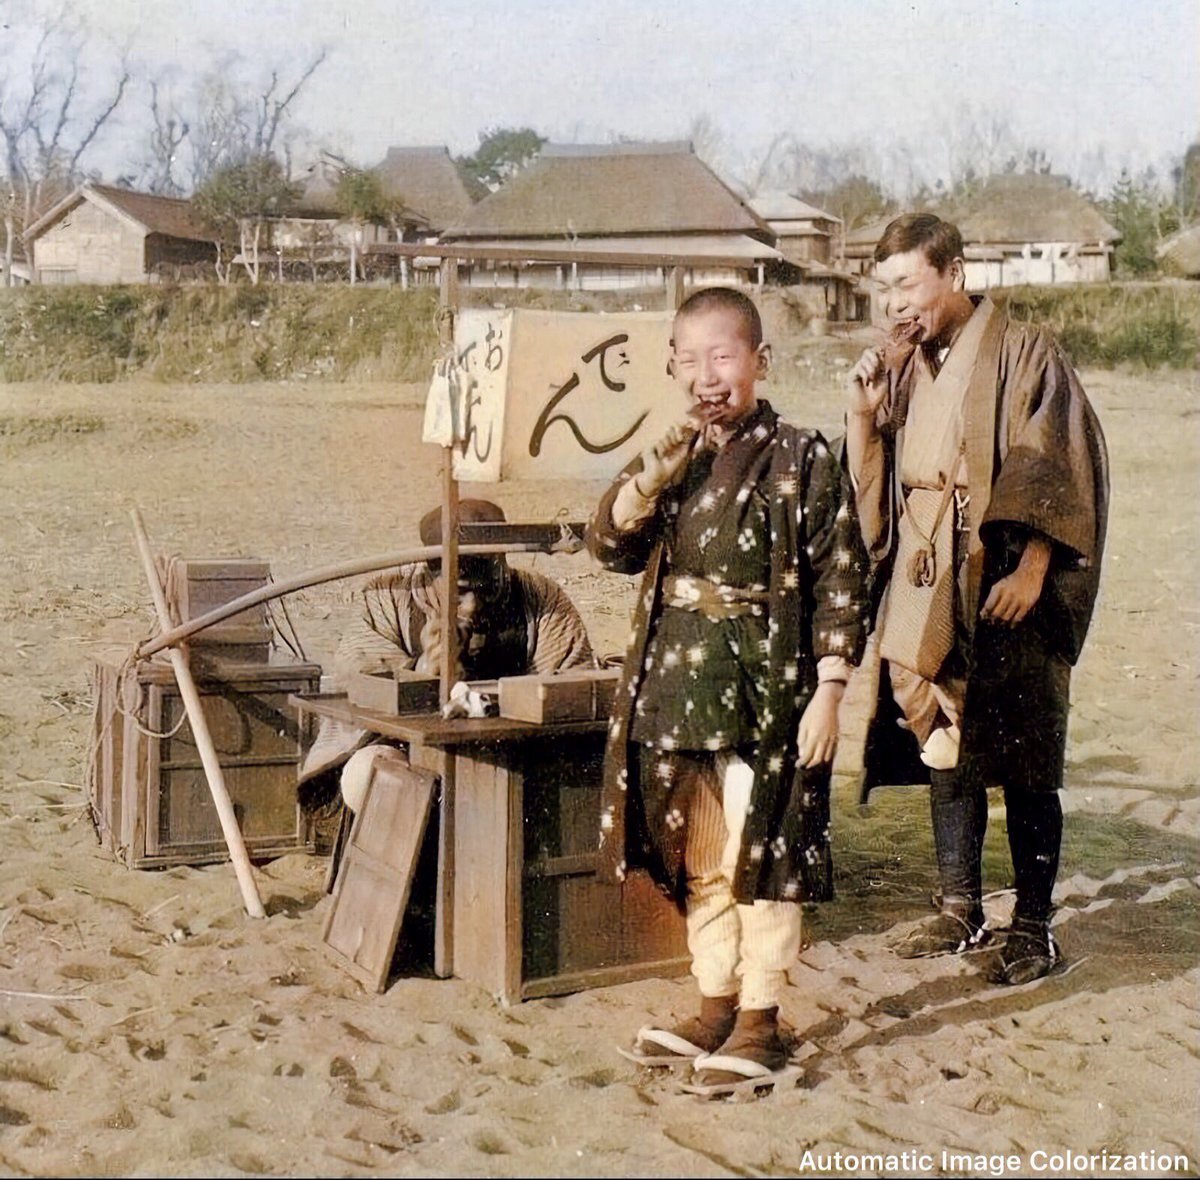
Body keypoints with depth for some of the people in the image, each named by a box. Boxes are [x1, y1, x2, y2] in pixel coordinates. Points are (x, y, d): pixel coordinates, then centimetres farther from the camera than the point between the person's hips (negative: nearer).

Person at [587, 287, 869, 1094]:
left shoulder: (801, 459, -7)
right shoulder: (674, 458, 11)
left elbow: (841, 585, -8)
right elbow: (611, 548, 5)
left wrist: (828, 691, -14)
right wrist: (649, 478, -11)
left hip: (764, 690, -6)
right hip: (676, 688, 6)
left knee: (761, 860, 1)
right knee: (696, 863, 14)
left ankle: (761, 1023, 14)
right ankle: (716, 1006, 28)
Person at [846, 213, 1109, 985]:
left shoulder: (1023, 354, -6)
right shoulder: (904, 368, 12)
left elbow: (1054, 472, -11)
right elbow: (873, 489, 13)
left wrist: (1029, 572, -19)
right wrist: (863, 413, -4)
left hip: (1002, 589, -6)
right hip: (927, 589, 6)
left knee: (1023, 762, 0)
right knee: (943, 748, 11)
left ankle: (1035, 925, 9)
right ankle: (962, 909, 23)